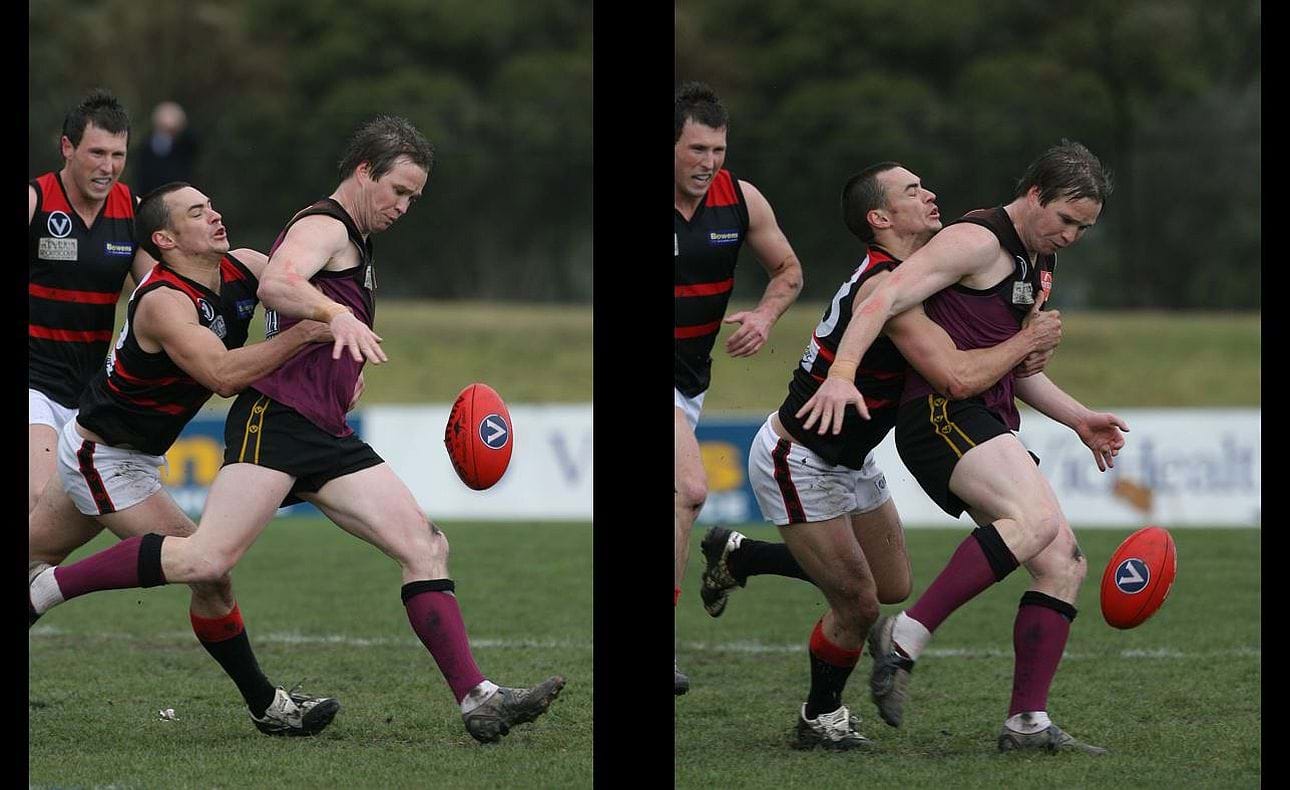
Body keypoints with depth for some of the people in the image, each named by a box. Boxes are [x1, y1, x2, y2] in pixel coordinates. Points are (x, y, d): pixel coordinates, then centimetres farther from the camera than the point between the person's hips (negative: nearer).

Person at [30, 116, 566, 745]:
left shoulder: (354, 243, 26)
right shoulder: (324, 226, -4)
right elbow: (275, 285, -27)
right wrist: (338, 315, -43)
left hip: (325, 434, 10)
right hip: (276, 419, -10)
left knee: (426, 547, -3)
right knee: (208, 559, -21)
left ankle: (478, 701, -8)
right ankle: (43, 589, -11)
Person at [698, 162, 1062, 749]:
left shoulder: (910, 276, 2)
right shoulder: (883, 285, -28)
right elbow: (956, 379, -37)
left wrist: (1020, 353, -8)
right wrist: (1026, 341, -21)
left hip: (847, 458, 10)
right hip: (799, 463, -10)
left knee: (894, 586, 15)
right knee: (858, 604, -5)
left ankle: (738, 556, 29)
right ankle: (819, 721, 19)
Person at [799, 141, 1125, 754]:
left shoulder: (1038, 265, 24)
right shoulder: (980, 241, -7)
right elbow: (884, 299, -17)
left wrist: (1079, 420, 29)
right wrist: (842, 372, -31)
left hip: (989, 426, 10)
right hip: (942, 413, -10)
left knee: (1063, 564, 2)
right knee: (1035, 519, -31)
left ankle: (1027, 722, 3)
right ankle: (906, 637, -29)